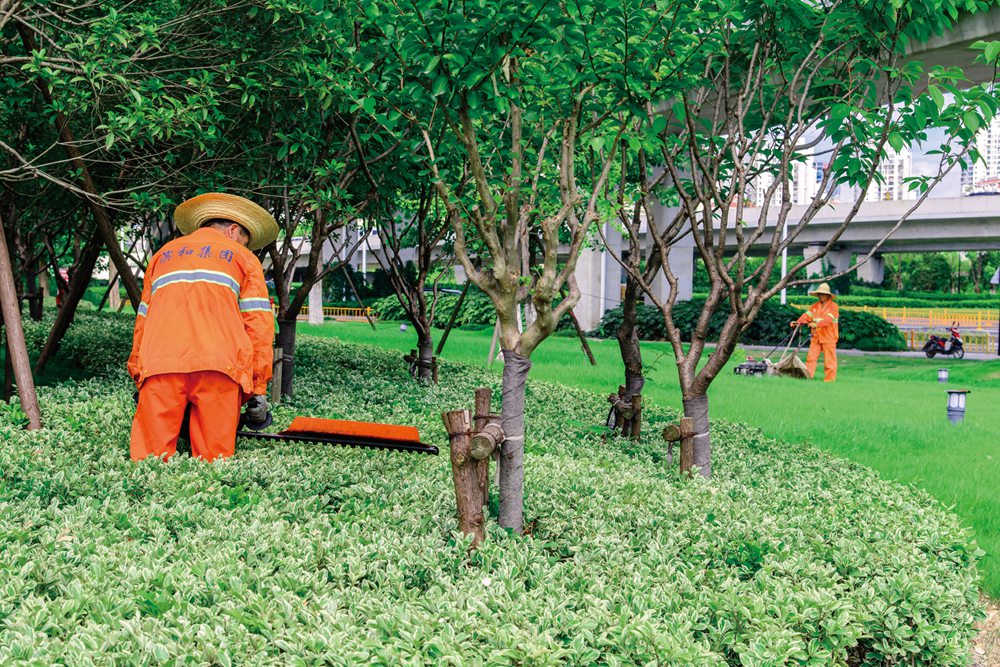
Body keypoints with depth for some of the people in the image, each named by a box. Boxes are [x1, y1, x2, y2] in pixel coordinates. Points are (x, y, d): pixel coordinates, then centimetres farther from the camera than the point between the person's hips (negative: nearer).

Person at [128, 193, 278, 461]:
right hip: (219, 366, -2)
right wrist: (259, 389, 8)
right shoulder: (242, 257, 22)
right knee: (214, 463, -3)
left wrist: (137, 378, 30)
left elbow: (142, 320, 28)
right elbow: (259, 324, 10)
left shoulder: (164, 253, 33)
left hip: (159, 364, 3)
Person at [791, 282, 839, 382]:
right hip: (816, 337, 5)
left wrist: (817, 324, -35)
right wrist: (798, 322, -14)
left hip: (829, 337, -5)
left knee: (829, 358, -1)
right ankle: (807, 375, 3)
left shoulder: (833, 307, -5)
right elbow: (807, 315, 4)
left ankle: (830, 378, 5)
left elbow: (828, 319, -20)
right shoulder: (815, 306, 14)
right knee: (811, 356, 1)